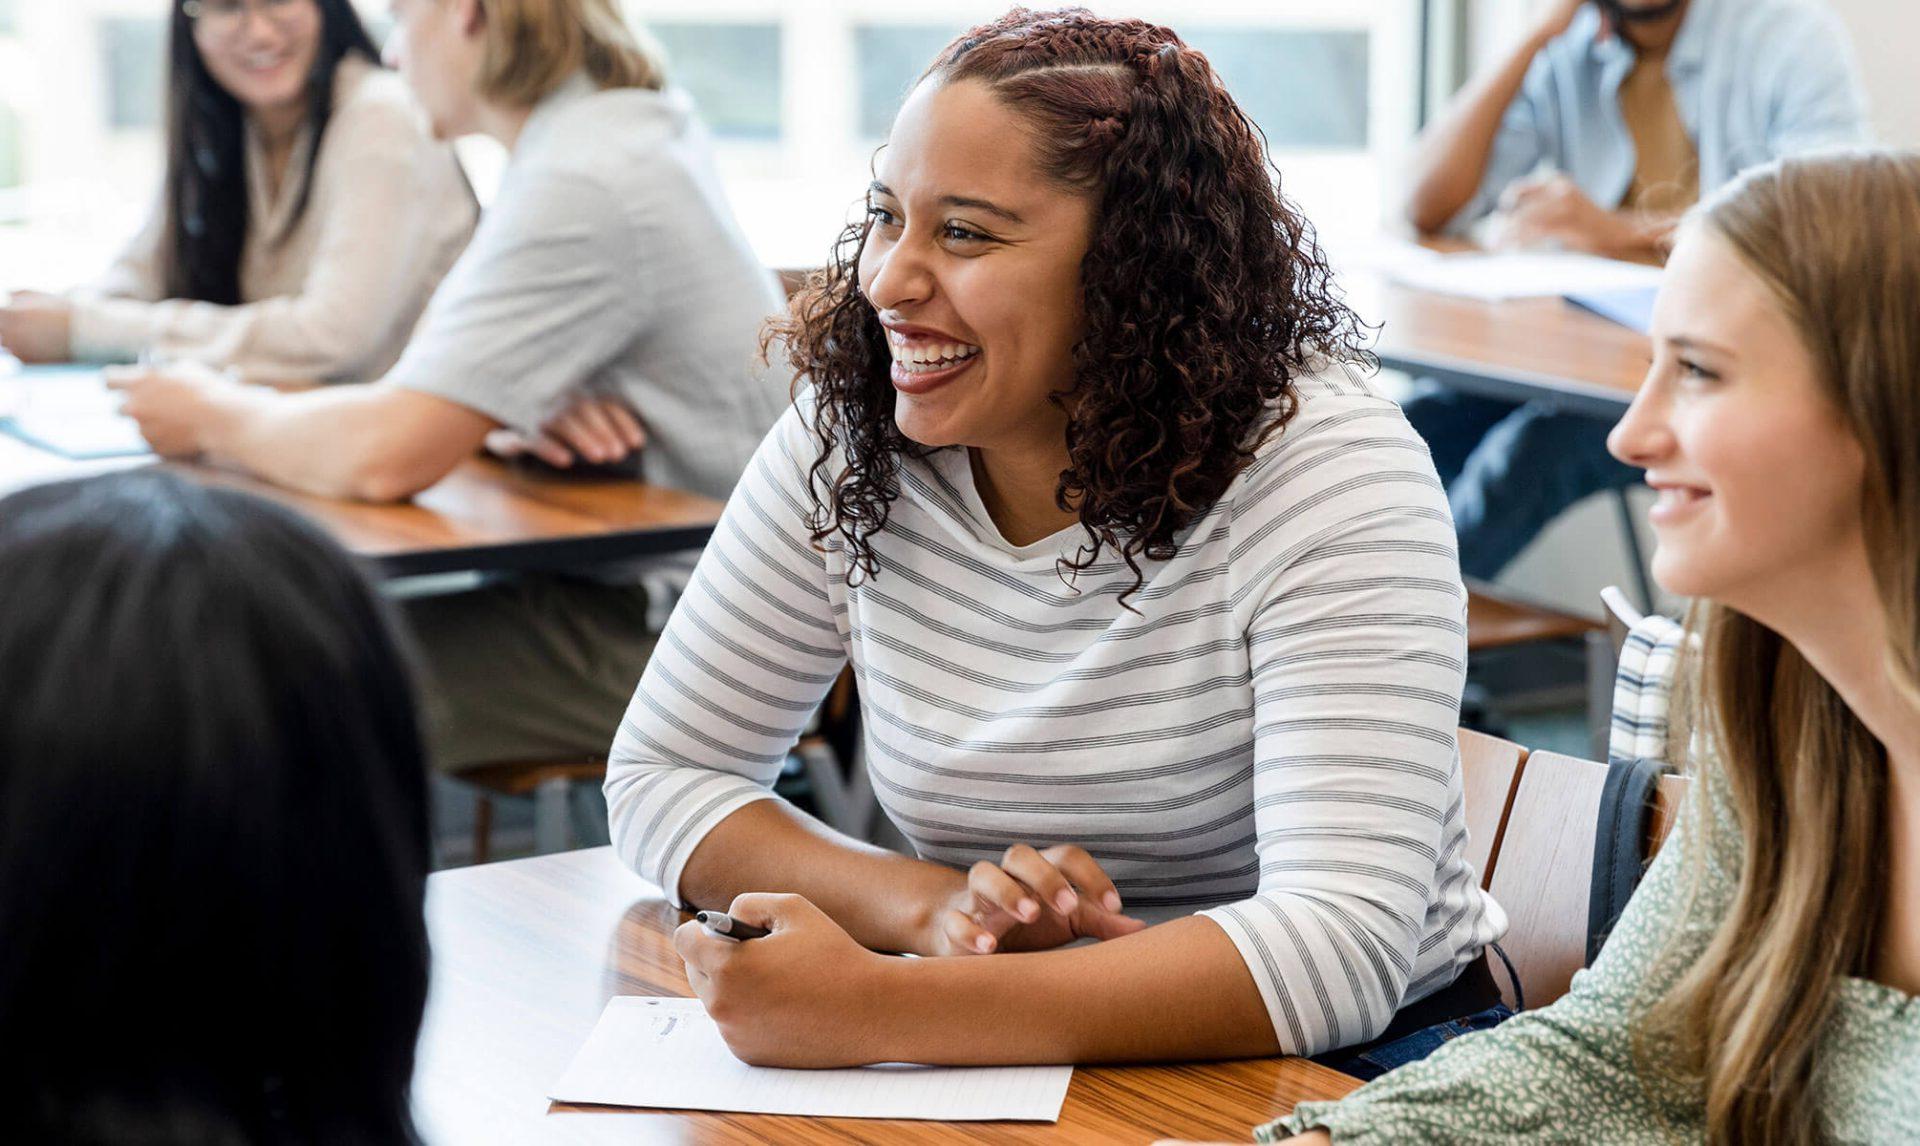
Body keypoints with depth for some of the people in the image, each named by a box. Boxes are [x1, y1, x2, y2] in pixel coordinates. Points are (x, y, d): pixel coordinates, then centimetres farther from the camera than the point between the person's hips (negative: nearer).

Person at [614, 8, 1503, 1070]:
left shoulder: (1325, 473, -20)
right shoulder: (844, 444, -6)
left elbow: (1342, 946, -29)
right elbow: (662, 778, 1)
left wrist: (875, 1008, -37)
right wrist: (935, 908, -18)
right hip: (1018, 1060, 4)